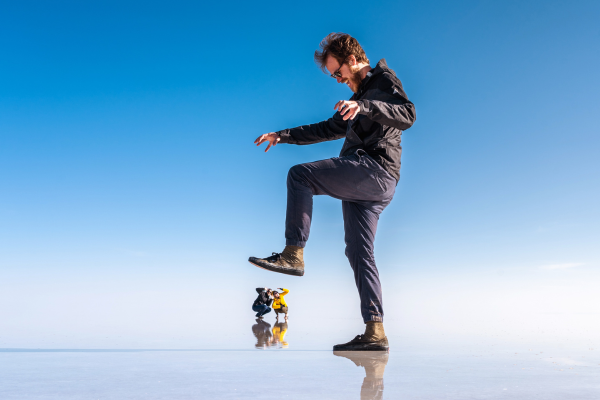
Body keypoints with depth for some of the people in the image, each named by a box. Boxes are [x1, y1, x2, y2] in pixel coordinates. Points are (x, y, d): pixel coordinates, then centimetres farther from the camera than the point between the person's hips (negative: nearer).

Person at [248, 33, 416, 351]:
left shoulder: (383, 80, 6)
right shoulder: (359, 96, 33)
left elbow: (408, 114, -14)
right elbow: (328, 129, 37)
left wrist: (364, 106, -29)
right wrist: (283, 136, 34)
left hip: (376, 168, -9)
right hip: (363, 185, 9)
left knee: (300, 175, -17)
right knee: (358, 252, 1)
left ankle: (293, 254, -21)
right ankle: (375, 332, -1)